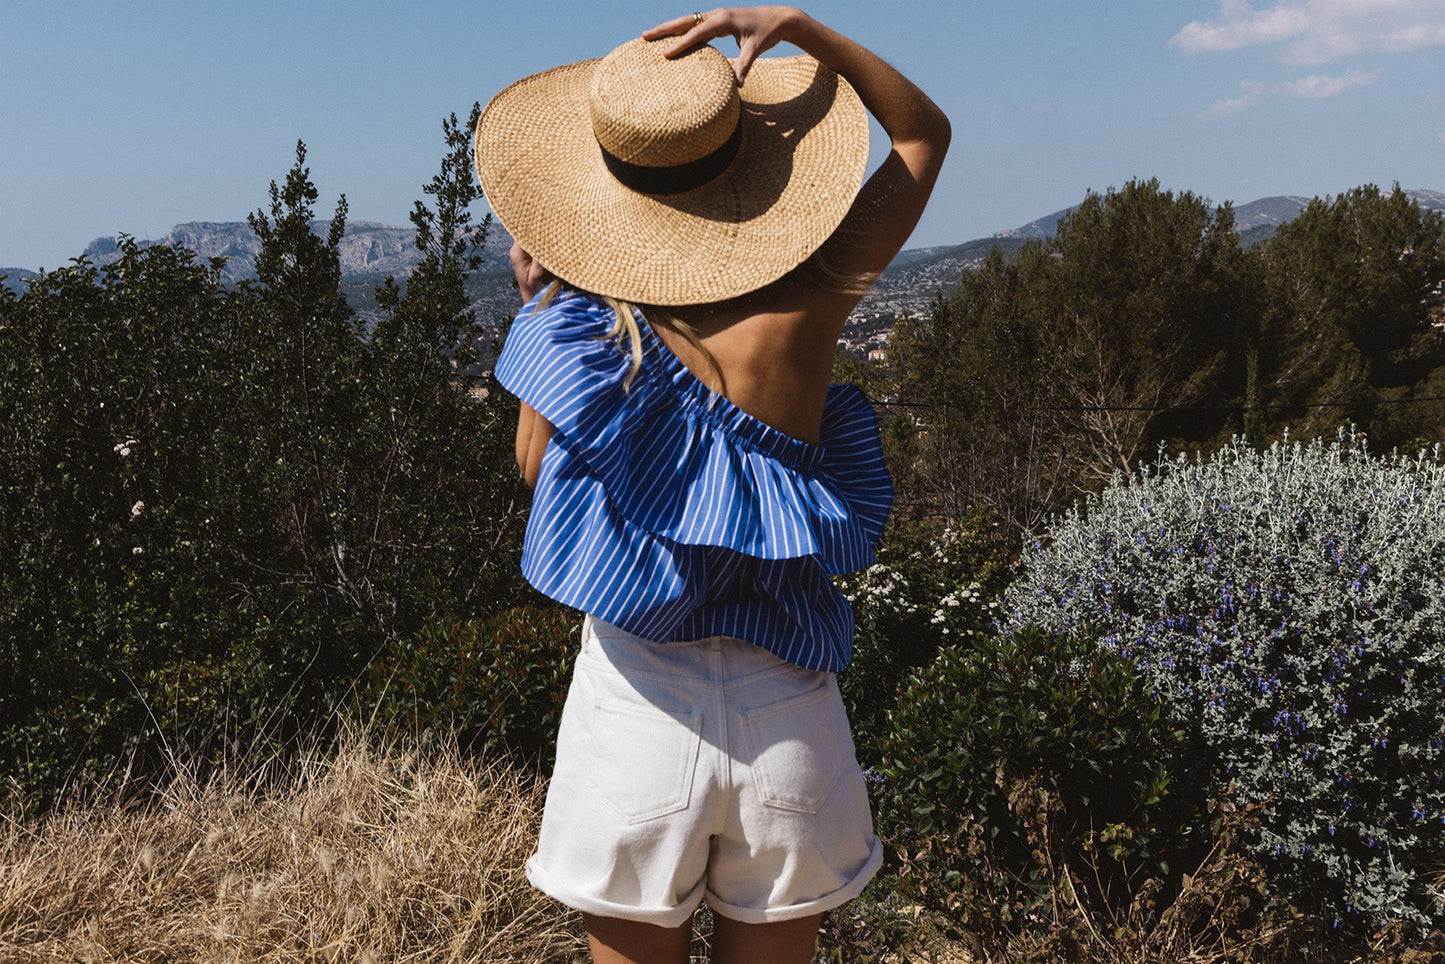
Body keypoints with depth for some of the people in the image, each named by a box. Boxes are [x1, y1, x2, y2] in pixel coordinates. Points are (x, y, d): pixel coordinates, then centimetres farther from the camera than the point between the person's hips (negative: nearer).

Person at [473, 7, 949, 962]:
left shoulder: (581, 319, -9)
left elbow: (537, 467, 9)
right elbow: (927, 129, 7)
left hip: (637, 700, -1)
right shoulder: (808, 301, -8)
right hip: (785, 711, 1)